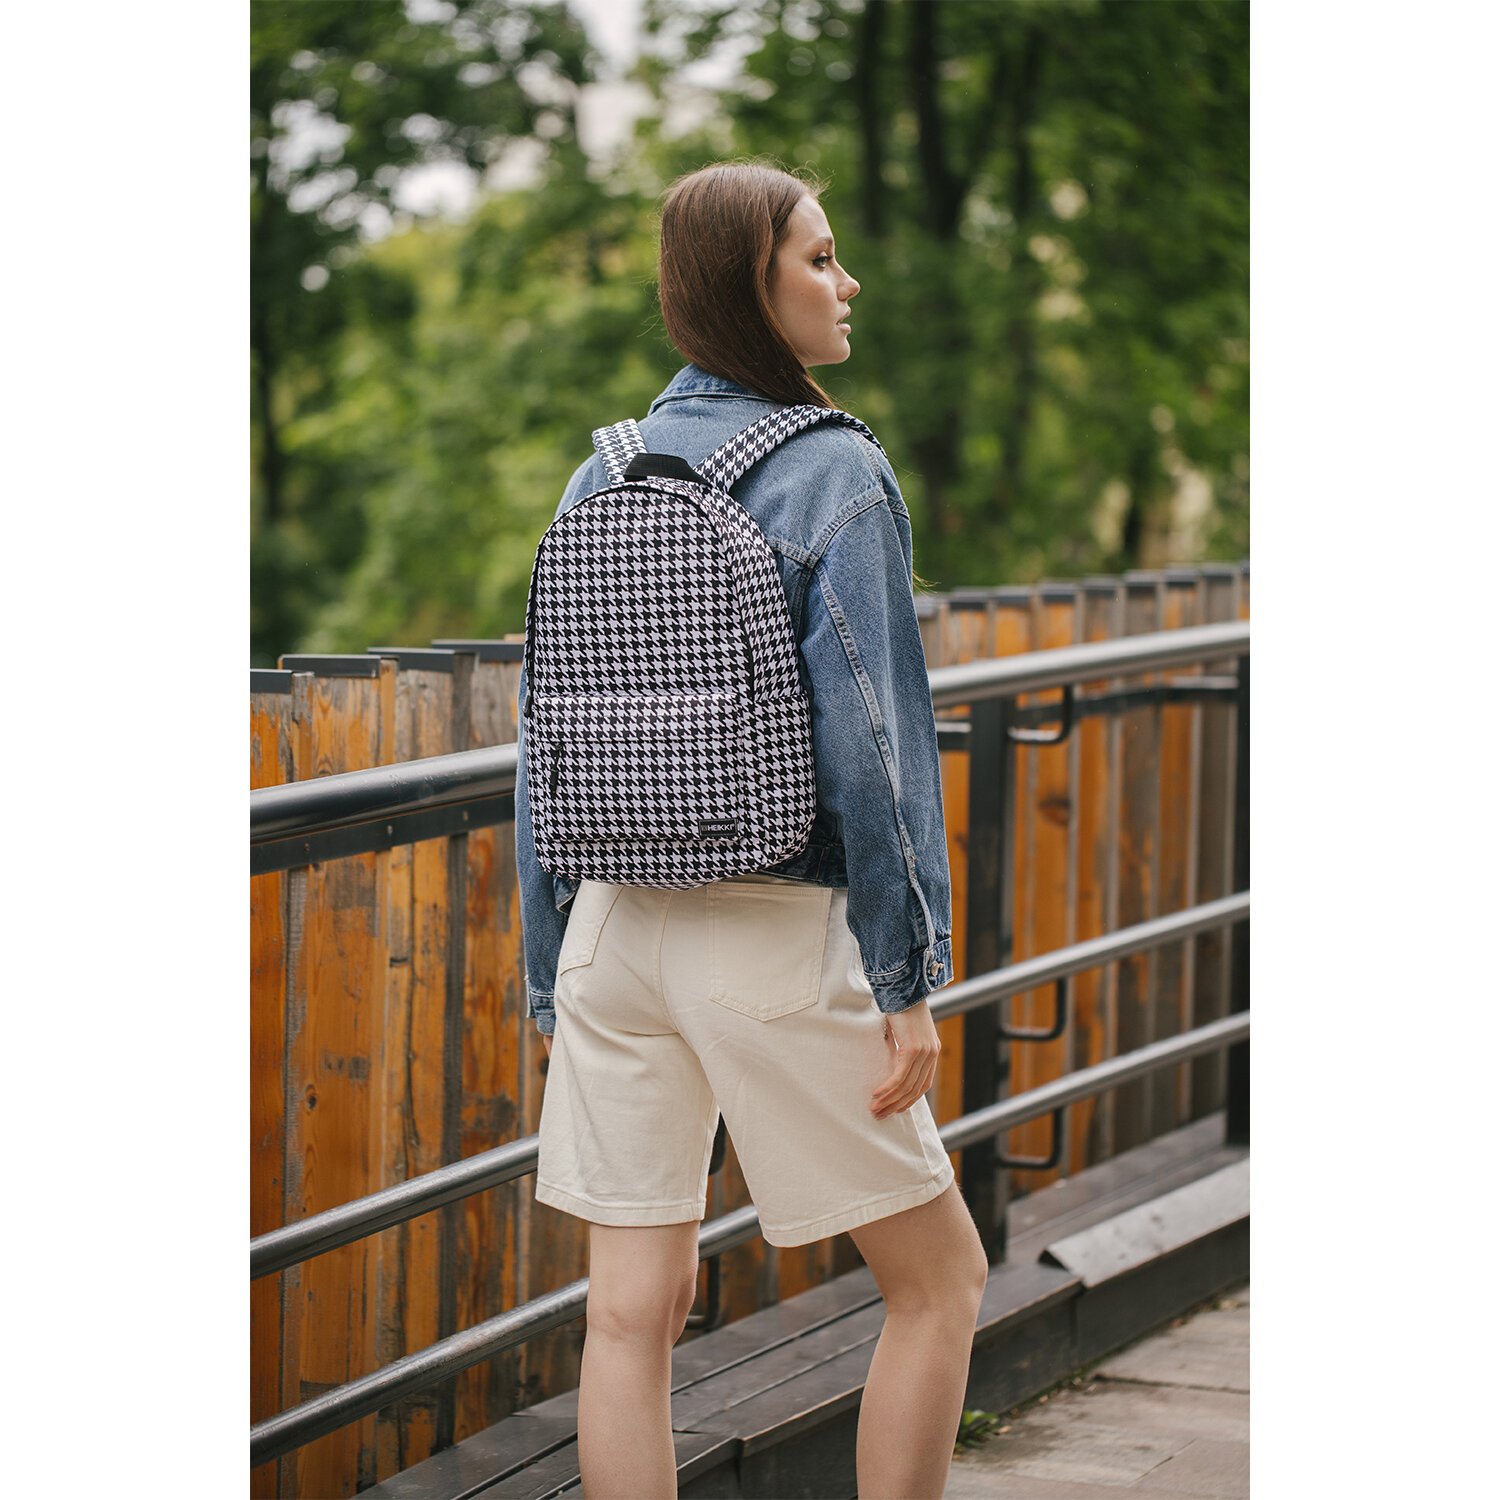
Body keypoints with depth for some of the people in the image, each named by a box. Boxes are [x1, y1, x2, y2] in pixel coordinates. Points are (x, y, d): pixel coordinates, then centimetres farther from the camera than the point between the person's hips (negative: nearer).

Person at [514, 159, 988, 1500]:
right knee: (941, 1278, 10)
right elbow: (870, 737, -15)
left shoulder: (602, 477, 7)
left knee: (634, 1309, 6)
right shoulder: (835, 475, -10)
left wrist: (554, 978, 15)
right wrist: (908, 981, -12)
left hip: (617, 928, 5)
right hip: (775, 936, -5)